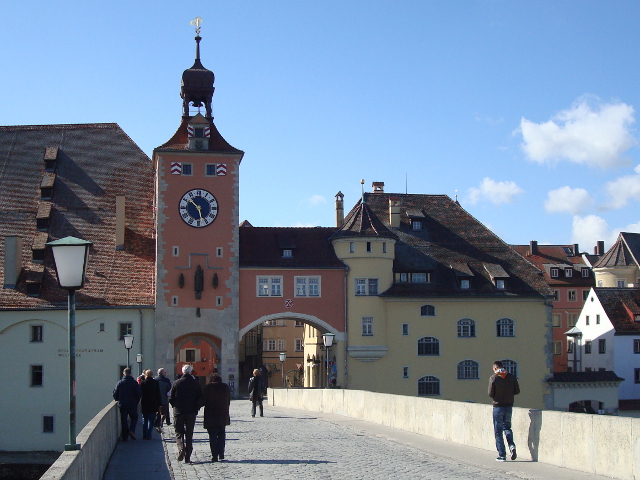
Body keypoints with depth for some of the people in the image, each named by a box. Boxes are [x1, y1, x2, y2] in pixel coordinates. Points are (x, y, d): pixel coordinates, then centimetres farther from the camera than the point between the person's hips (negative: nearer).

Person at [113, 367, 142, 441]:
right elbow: (139, 393, -6)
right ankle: (132, 430, -7)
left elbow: (115, 394, 1)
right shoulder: (134, 382, -4)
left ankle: (124, 437, 6)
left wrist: (118, 400, 18)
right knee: (134, 418, 16)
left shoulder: (120, 383, -1)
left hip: (122, 405, 1)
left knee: (124, 421, 7)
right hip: (132, 405, -1)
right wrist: (136, 402, 8)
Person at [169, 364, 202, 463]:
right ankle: (188, 457, 5)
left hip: (178, 412, -1)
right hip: (191, 413, 1)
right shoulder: (196, 383, -2)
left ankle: (181, 448, -17)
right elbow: (200, 398, 0)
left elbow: (171, 399, -2)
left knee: (179, 433, 9)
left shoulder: (176, 383, -5)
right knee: (189, 435, 8)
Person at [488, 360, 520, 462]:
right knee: (507, 427, 19)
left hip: (498, 406, -4)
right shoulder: (512, 377, 1)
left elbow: (491, 394, -10)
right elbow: (517, 391, 3)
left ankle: (502, 455, 2)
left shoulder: (493, 378, -9)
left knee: (498, 431, 4)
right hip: (509, 405, 4)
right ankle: (512, 446, -5)